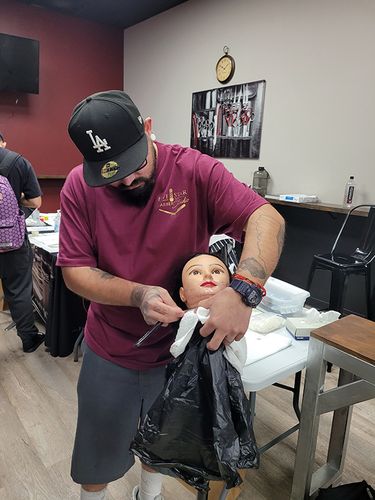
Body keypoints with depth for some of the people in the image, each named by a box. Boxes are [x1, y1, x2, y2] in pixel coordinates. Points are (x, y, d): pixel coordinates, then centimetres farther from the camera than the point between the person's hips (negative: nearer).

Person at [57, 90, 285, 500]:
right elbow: (75, 272, -13)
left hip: (181, 346, 0)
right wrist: (139, 295, -30)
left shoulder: (195, 170, -17)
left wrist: (243, 290, -42)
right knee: (99, 452, 22)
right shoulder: (79, 186, -13)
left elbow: (267, 219, -24)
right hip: (109, 351, 1)